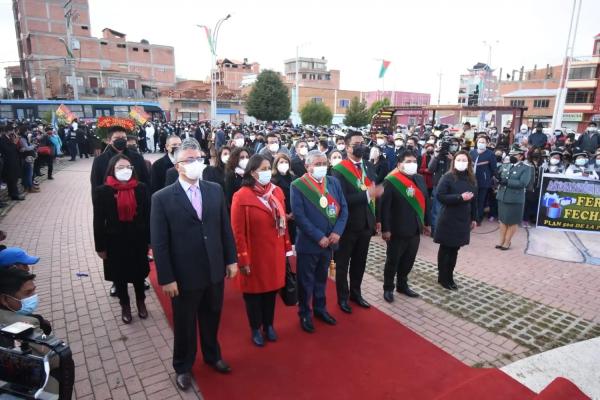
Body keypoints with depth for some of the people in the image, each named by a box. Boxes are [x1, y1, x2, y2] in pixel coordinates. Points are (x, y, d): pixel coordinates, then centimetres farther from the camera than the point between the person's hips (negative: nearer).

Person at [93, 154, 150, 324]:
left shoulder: (141, 188, -8)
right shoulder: (102, 191, -11)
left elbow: (148, 216, -2)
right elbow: (98, 221, -6)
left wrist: (149, 240, 0)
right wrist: (100, 247, -4)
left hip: (138, 241, 1)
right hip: (115, 243, -1)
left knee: (139, 274, 17)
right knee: (119, 277, 16)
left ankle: (140, 302, 42)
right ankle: (125, 306, 38)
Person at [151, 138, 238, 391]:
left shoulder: (215, 190, -1)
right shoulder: (162, 198, -11)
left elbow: (225, 228, 5)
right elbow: (159, 243, -11)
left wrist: (231, 259, 4)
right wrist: (166, 278, -12)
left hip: (215, 271, 3)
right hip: (184, 276, -3)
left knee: (212, 318, 22)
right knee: (184, 325, 17)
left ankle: (212, 356, 48)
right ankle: (183, 367, 42)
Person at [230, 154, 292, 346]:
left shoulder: (277, 192, 2)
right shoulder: (241, 197, -16)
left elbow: (283, 222, 8)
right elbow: (238, 232, -15)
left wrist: (287, 247, 9)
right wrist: (243, 260, -14)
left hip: (275, 252, 5)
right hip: (254, 255, -5)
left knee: (271, 289, 17)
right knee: (254, 291, 13)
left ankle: (268, 325, 38)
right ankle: (255, 329, 33)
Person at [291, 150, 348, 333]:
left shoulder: (334, 182, 5)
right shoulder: (298, 186, -11)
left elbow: (343, 208, 2)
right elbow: (299, 216, -16)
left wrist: (337, 232, -11)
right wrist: (319, 237, -18)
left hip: (330, 241, 5)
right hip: (308, 243, -5)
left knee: (321, 278, 21)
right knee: (306, 281, 10)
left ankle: (320, 308, 40)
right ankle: (305, 314, 29)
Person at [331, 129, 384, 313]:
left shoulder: (369, 167, 7)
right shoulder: (339, 170, -14)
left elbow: (374, 191, 8)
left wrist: (375, 219, 4)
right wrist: (367, 194, -30)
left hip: (366, 223, 6)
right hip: (348, 225, -6)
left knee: (360, 262, 19)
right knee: (343, 263, 11)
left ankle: (355, 293, 37)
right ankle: (343, 297, 29)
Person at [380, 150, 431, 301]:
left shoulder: (420, 180, 7)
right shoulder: (391, 181, -15)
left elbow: (425, 202, 13)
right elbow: (384, 207, -17)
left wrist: (426, 223, 15)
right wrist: (385, 229, -19)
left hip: (415, 229, 6)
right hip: (397, 231, -6)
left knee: (408, 260, 17)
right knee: (392, 261, 9)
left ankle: (402, 285, 36)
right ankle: (388, 288, 26)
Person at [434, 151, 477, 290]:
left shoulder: (472, 179, 8)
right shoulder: (447, 177, -9)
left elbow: (474, 199, 13)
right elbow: (440, 196, -17)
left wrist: (474, 218, 14)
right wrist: (460, 197, -23)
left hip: (463, 220, 5)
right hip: (448, 220, -5)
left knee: (454, 249, 11)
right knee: (445, 249, 5)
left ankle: (449, 277, 23)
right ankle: (442, 278, 17)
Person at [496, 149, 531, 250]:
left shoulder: (526, 168, -6)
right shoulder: (504, 166, 12)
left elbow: (523, 183, -18)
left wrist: (507, 182, -22)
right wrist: (498, 179, -15)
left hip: (515, 199, -5)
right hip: (502, 197, 5)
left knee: (512, 222, 7)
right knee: (502, 220, 13)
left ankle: (507, 242, 18)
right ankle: (502, 241, 24)